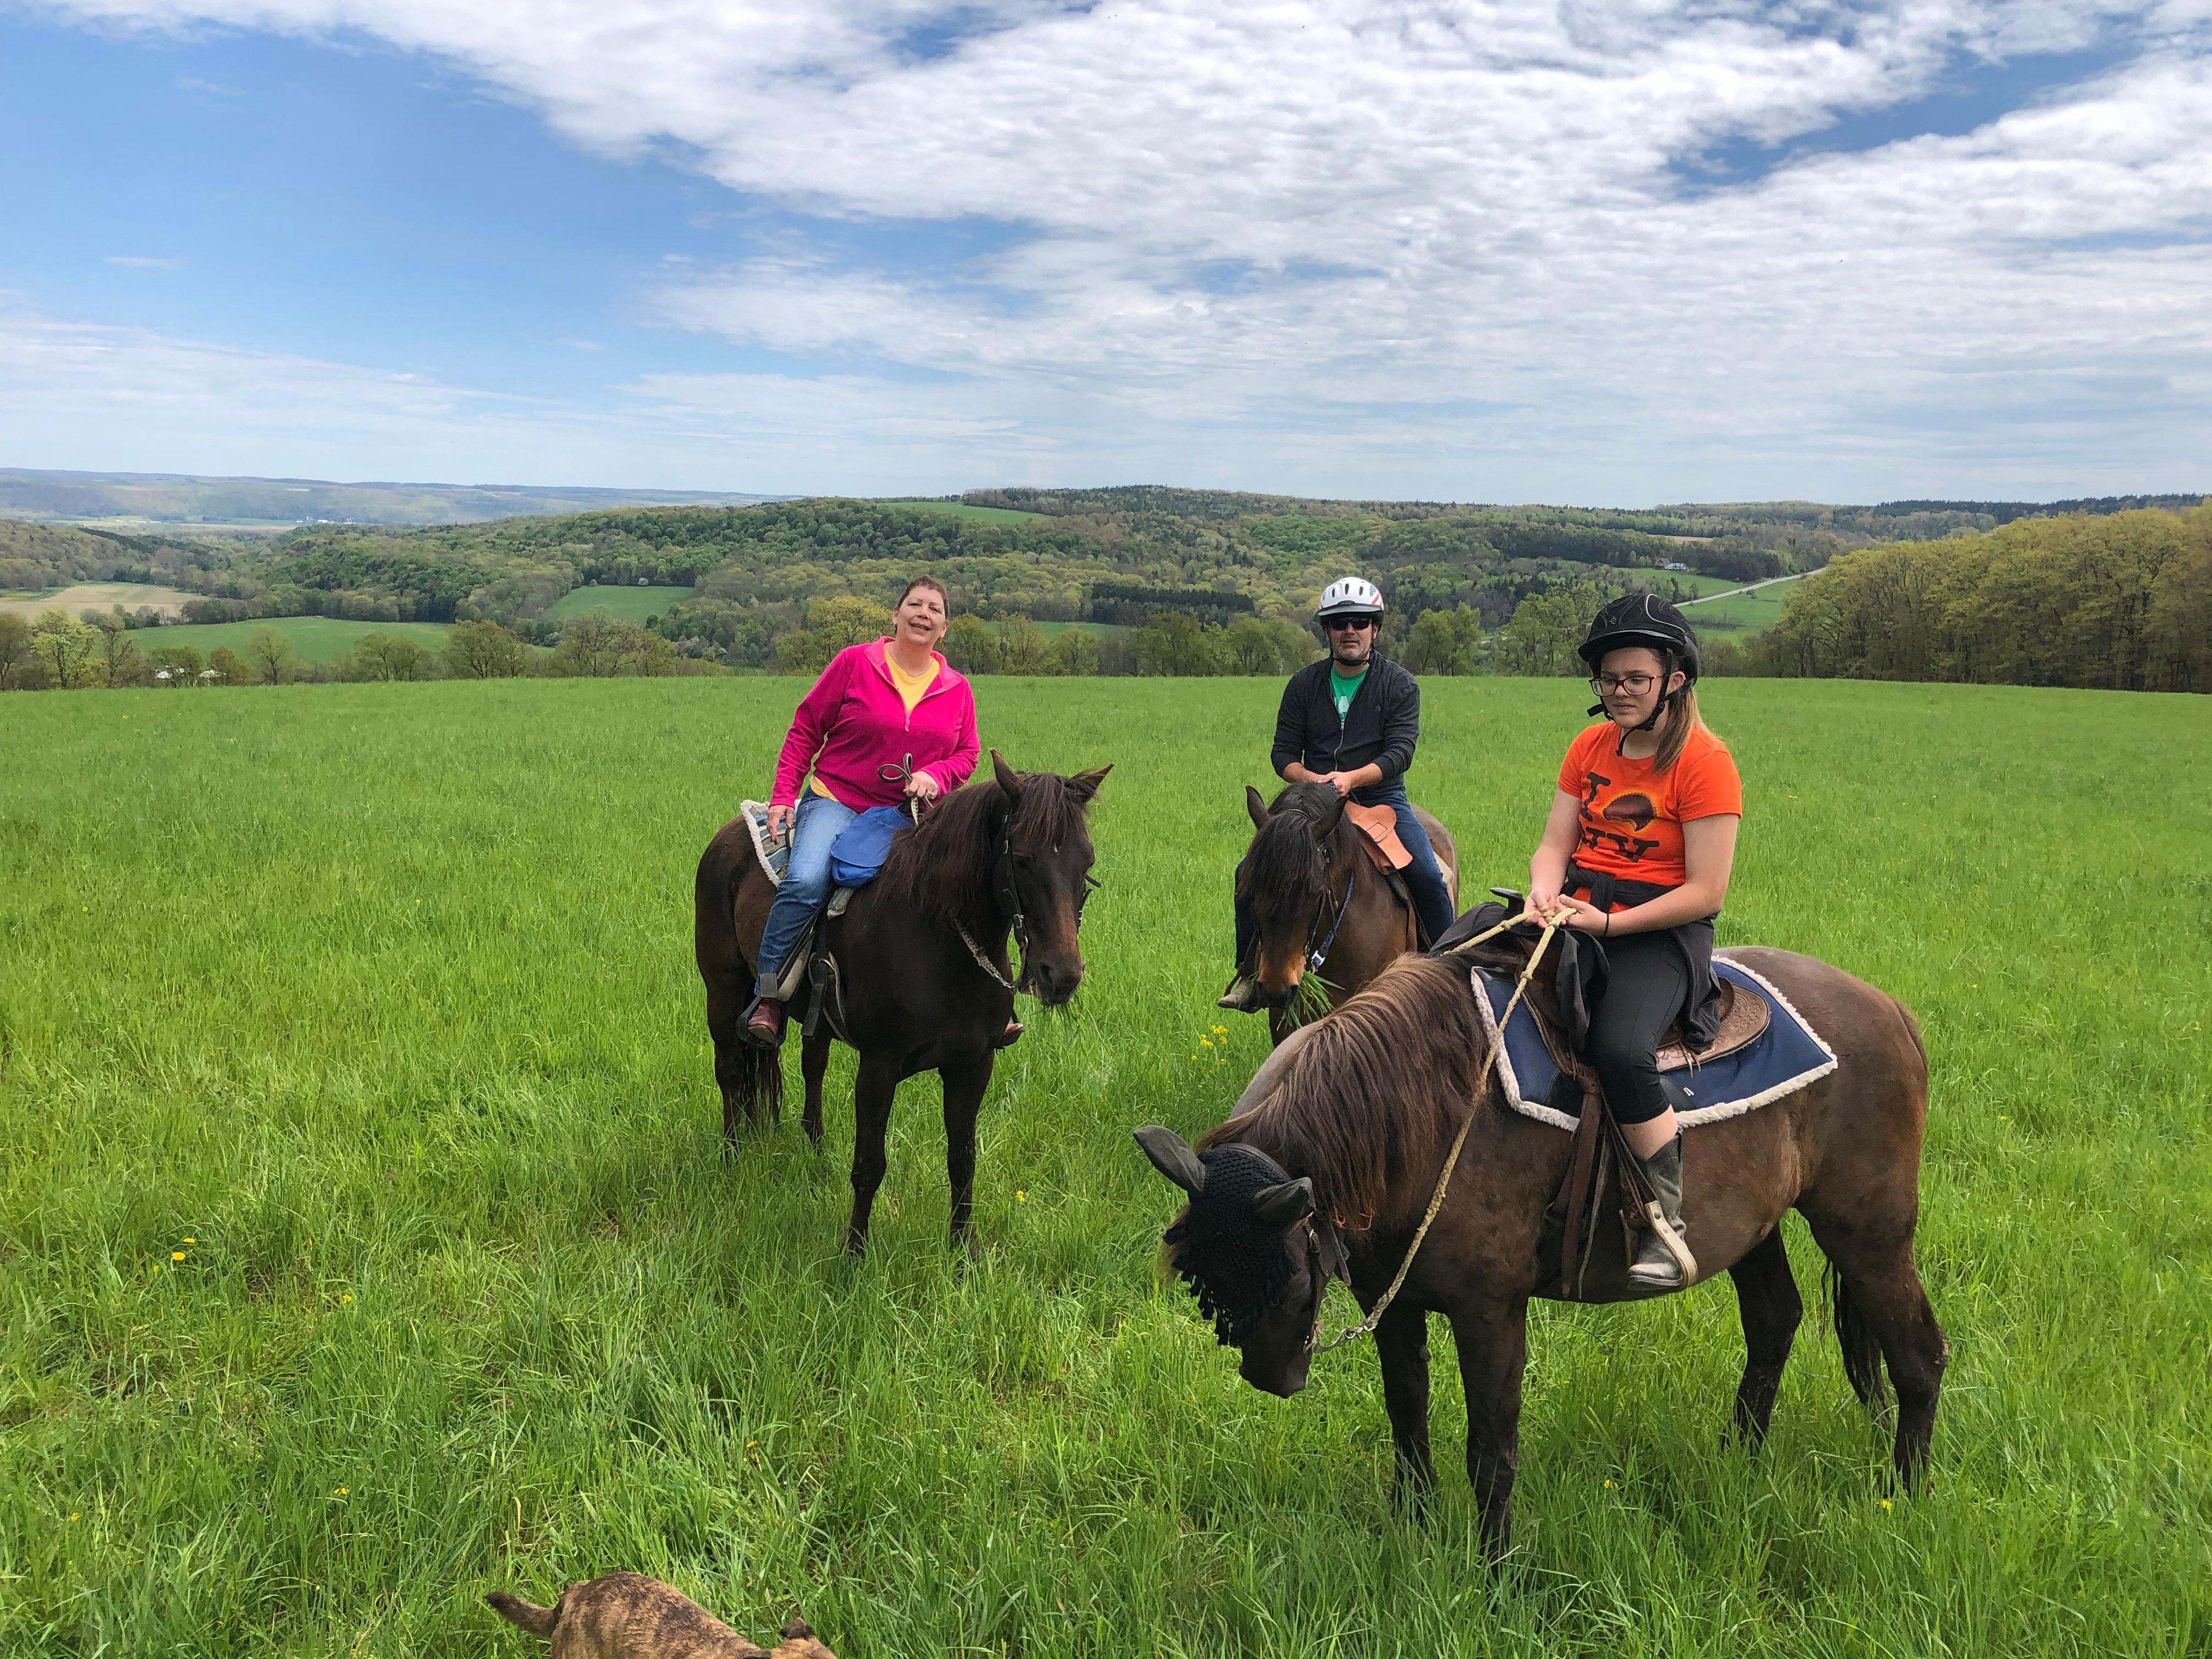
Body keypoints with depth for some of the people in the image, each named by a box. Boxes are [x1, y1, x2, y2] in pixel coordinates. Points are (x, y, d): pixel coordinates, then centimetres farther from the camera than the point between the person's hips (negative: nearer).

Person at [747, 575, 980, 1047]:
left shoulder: (957, 688, 8)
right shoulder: (854, 663, -1)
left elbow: (968, 753, 12)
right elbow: (805, 730, 2)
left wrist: (934, 774, -11)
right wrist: (782, 797, -5)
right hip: (837, 800, -3)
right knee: (804, 882, -30)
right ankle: (767, 998, -18)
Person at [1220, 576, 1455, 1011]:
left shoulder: (1400, 685, 0)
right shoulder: (1304, 685, 7)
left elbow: (1400, 752, -11)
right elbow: (1283, 753, 4)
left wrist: (1352, 778, -28)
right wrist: (1312, 779, -18)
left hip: (1380, 797, -2)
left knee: (1428, 876, -22)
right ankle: (1250, 972, 2)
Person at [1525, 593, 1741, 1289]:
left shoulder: (1704, 761, -8)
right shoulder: (1591, 746, 12)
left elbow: (1706, 893, -12)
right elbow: (1555, 844, 9)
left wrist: (1608, 923, -19)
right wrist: (1545, 892, -14)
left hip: (1659, 934, -6)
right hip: (1577, 913, 6)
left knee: (1621, 1048, -34)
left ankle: (1669, 1222, -17)